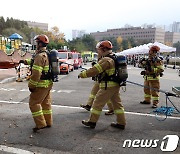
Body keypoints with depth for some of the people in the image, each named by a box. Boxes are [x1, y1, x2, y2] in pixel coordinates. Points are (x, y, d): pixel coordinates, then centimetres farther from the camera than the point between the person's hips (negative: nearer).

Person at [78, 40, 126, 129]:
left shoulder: (106, 60, -18)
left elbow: (94, 70, -19)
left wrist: (82, 74, -9)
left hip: (107, 86, -9)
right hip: (115, 85, 9)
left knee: (97, 104, 3)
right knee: (117, 103, 14)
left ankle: (92, 122, 12)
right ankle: (121, 123, 19)